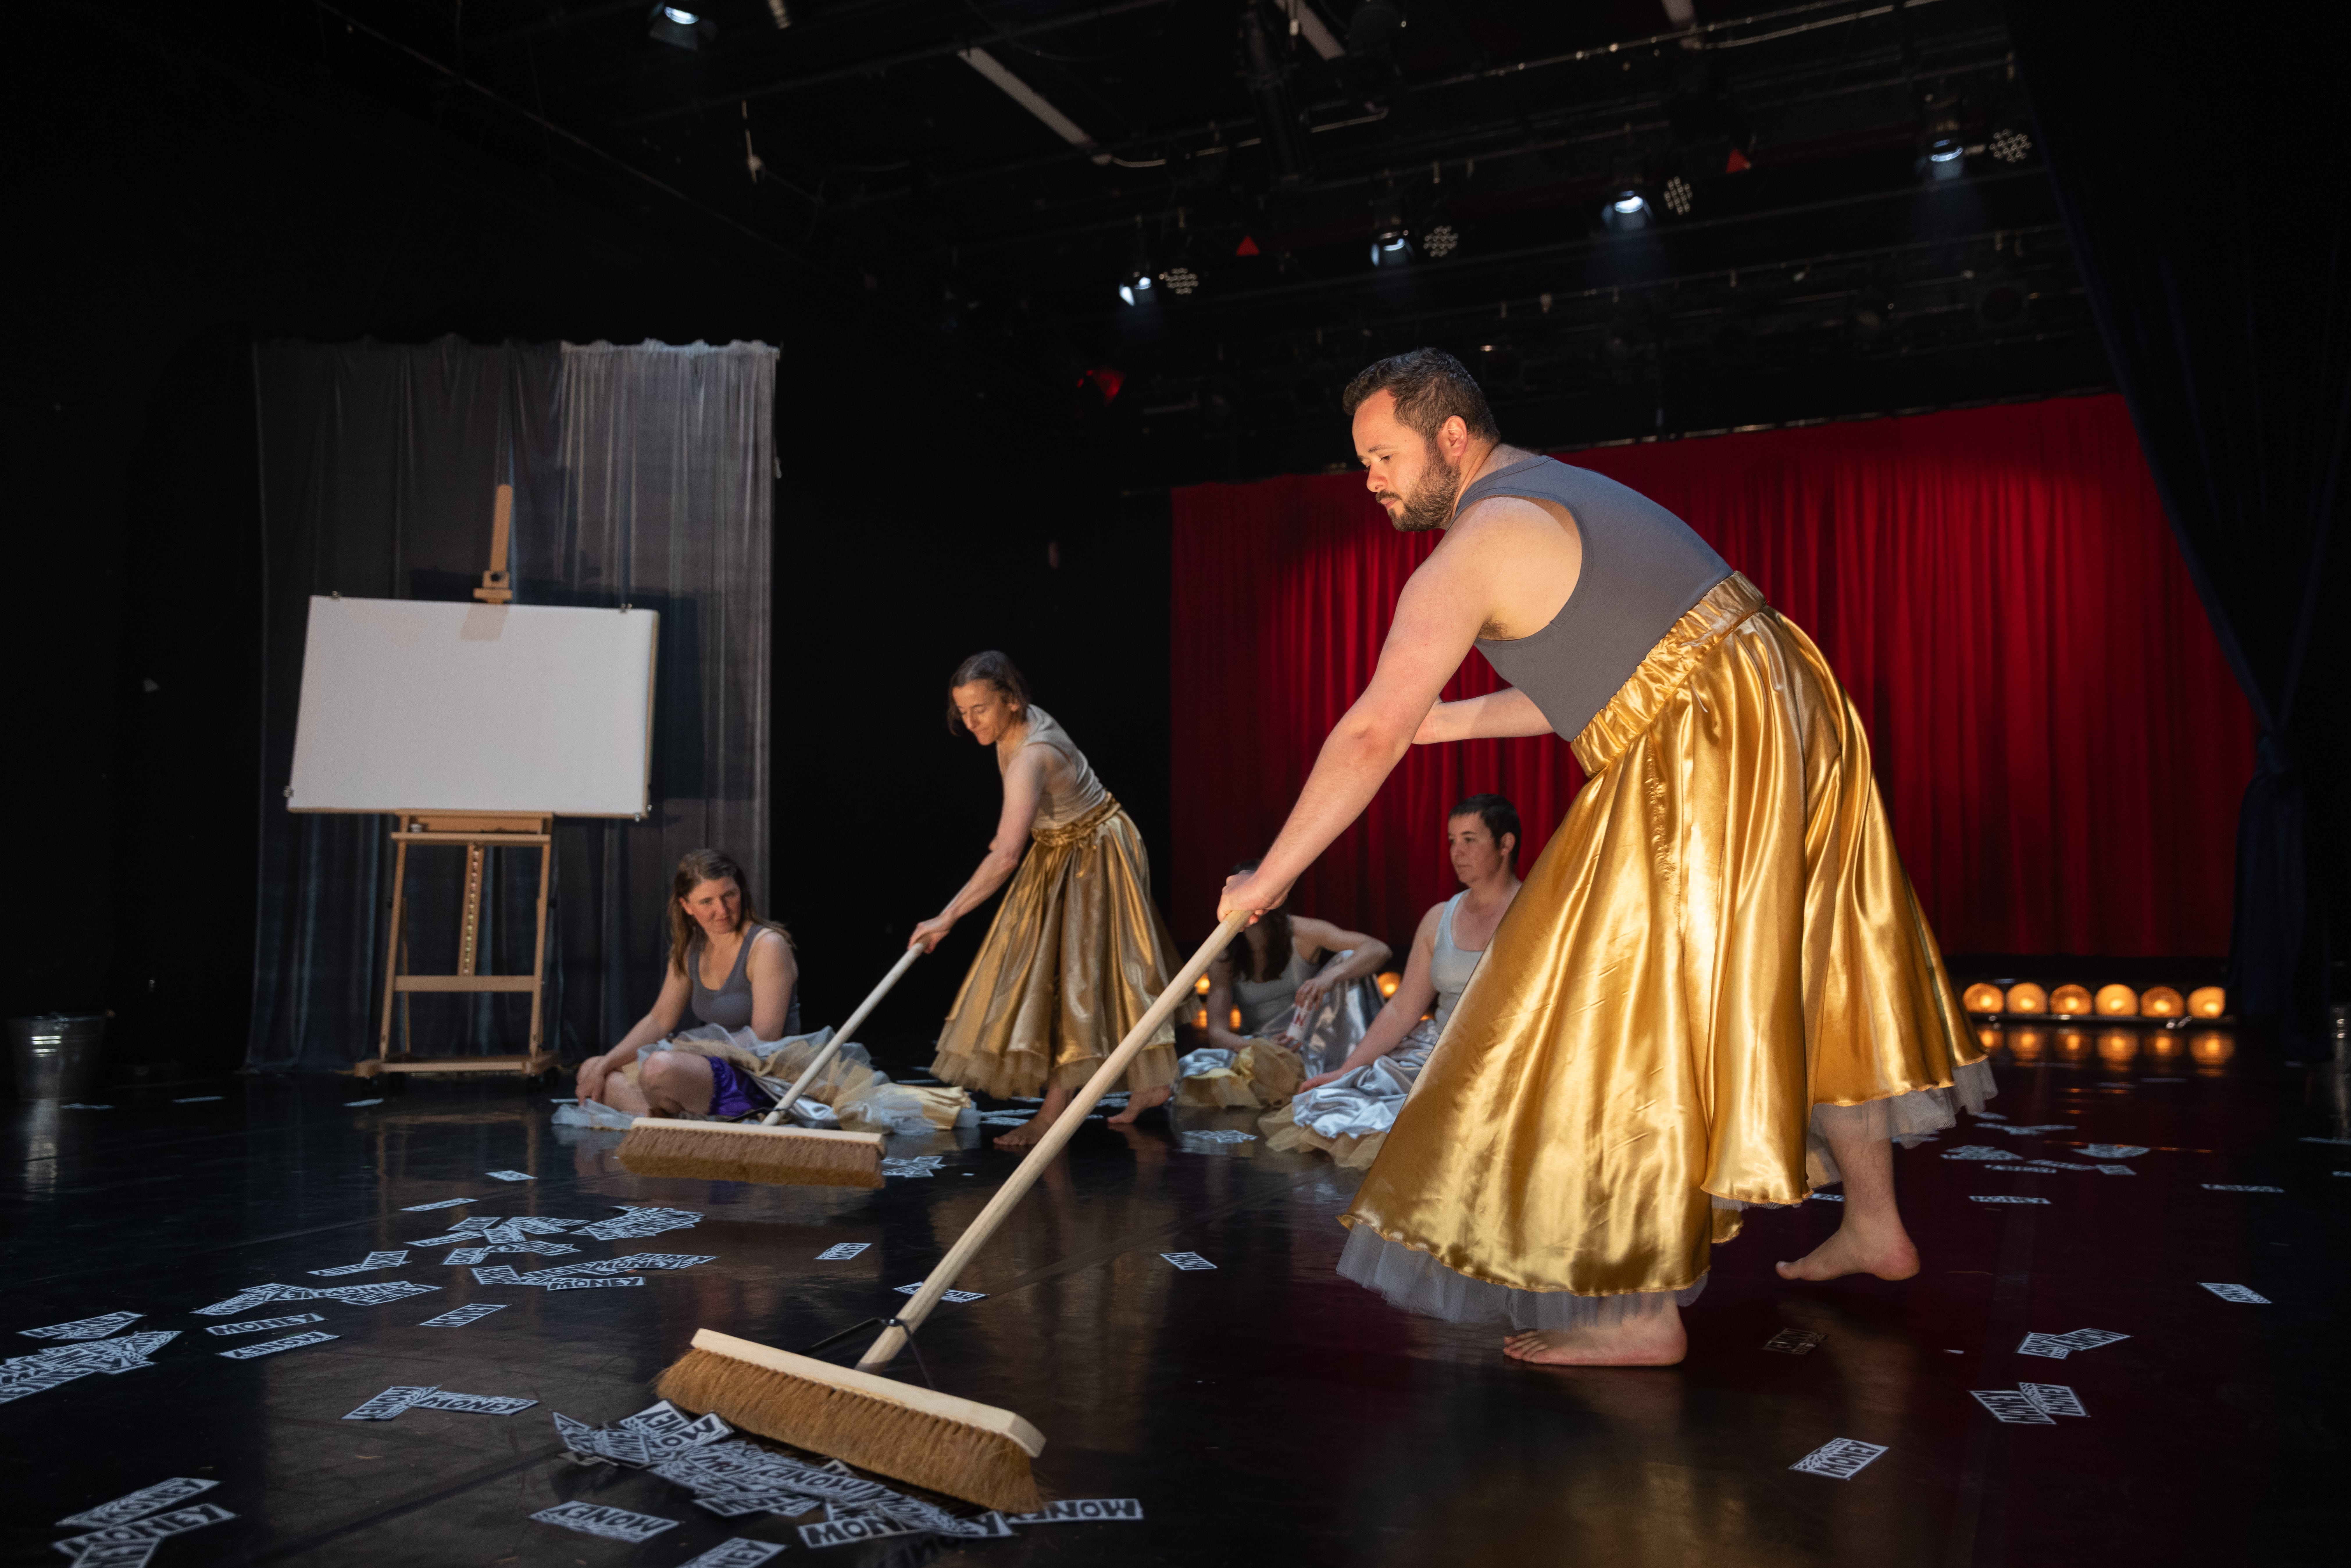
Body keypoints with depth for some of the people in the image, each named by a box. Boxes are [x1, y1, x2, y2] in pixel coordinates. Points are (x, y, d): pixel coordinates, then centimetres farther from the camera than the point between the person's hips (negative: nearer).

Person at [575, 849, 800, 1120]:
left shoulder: (768, 945, -13)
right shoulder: (690, 948, 10)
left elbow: (765, 1040, -17)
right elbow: (659, 1020, 14)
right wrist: (604, 1065, 3)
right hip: (716, 1069, 9)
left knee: (661, 1068, -35)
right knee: (591, 1071, 9)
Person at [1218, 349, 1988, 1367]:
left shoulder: (1474, 550, -13)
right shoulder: (1562, 494, 17)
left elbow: (1372, 737, -20)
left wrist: (1270, 878, -15)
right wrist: (1455, 721, 15)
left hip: (1704, 767, -10)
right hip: (1791, 715, 10)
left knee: (1638, 1021, -4)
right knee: (1807, 988, 21)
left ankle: (1644, 1309, 1)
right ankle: (1875, 1226, 36)